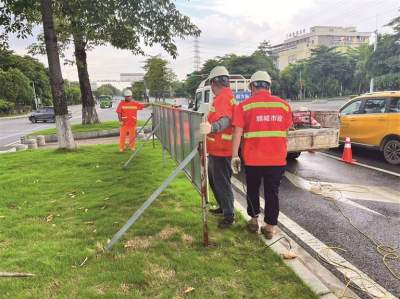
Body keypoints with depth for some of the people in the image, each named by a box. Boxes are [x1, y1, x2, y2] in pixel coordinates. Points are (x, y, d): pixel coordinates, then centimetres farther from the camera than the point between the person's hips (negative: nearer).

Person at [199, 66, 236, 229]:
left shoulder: (223, 97, -19)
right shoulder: (224, 97, 14)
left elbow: (225, 120, -36)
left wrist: (211, 127, -54)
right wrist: (209, 126, 38)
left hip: (221, 150, -11)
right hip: (215, 149, 11)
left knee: (222, 183, -2)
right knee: (214, 180, 23)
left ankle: (229, 216, 10)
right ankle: (223, 207, 37)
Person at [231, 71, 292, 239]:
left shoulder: (244, 106, -5)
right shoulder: (283, 105, 4)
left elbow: (237, 133, -10)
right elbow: (286, 132, 11)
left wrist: (235, 156, -6)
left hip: (253, 158, -2)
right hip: (277, 159, 2)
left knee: (253, 190, 19)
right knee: (272, 193, 11)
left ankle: (254, 220, 30)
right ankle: (270, 227, 17)